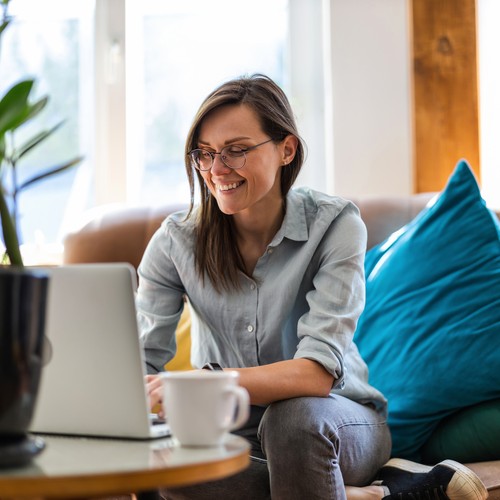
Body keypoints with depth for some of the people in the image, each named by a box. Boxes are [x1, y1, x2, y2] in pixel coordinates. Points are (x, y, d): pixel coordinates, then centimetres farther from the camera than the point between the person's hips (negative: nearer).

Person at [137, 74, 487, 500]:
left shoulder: (334, 224, -14)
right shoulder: (177, 241, -5)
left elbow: (317, 373, -26)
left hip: (337, 422, -4)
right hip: (230, 431, 4)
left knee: (294, 414, -38)